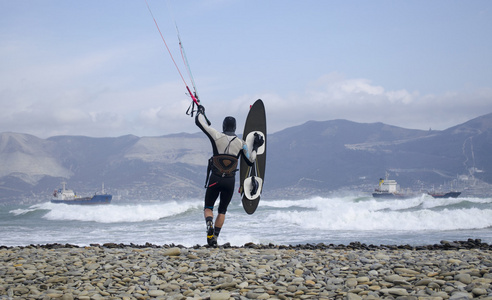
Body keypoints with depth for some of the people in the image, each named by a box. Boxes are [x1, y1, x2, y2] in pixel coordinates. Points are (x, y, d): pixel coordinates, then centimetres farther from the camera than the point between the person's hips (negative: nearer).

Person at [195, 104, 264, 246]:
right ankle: (214, 238, 8)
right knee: (222, 210, 16)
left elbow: (199, 122, -1)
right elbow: (250, 161, 7)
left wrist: (200, 110, 19)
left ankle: (209, 224, -22)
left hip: (215, 180, -2)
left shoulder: (217, 136, -6)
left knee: (208, 208, 11)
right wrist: (256, 147, 21)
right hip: (230, 181, 2)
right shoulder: (241, 143, -1)